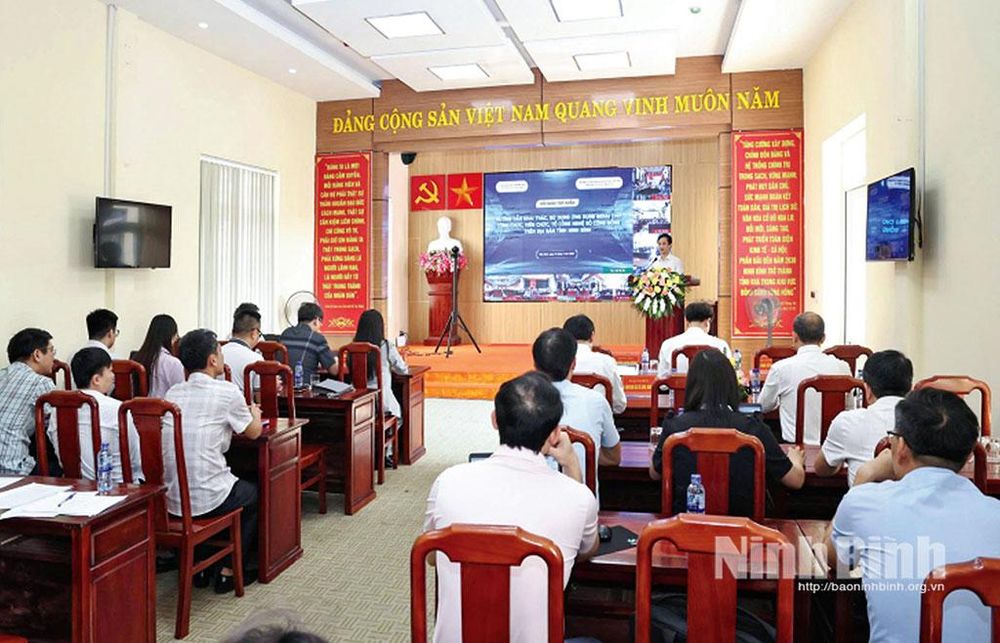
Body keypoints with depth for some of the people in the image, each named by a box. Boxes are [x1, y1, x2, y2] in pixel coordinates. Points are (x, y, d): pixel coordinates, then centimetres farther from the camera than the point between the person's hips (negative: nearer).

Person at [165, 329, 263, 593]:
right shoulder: (227, 392, -11)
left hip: (169, 498, 6)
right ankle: (230, 572, 21)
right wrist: (255, 413, 26)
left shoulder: (173, 392, 6)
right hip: (205, 500, -6)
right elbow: (253, 432, 5)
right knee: (256, 495, 22)